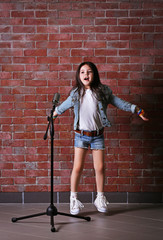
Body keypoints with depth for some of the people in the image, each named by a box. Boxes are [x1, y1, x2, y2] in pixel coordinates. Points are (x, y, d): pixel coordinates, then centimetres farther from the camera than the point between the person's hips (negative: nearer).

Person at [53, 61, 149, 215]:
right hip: (81, 135, 0)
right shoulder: (75, 94, 0)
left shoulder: (103, 92, -2)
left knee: (99, 168, 2)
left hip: (97, 135, 0)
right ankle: (74, 199, 10)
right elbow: (64, 106, 18)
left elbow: (119, 102, 6)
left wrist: (137, 110, 7)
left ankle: (100, 198, 20)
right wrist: (54, 113, 31)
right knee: (77, 168, -4)